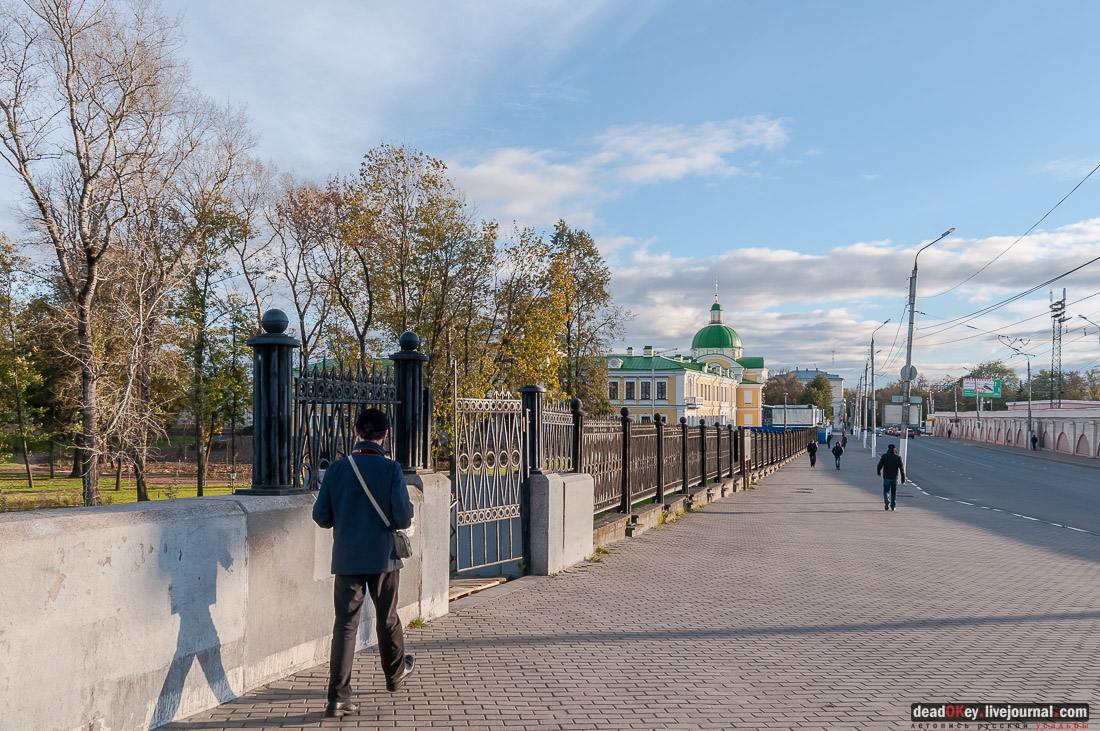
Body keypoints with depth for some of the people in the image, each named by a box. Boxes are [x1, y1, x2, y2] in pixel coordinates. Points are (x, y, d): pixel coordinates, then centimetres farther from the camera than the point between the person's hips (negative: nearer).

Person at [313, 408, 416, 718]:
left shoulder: (337, 469, -4)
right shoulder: (391, 468, -10)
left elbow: (321, 516, -1)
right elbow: (403, 517, -16)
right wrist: (407, 514, 7)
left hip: (347, 558, 1)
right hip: (383, 556, -1)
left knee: (345, 623, 1)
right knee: (387, 618, 18)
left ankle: (338, 697, -5)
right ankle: (395, 673, 39)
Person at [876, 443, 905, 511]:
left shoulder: (884, 456, -6)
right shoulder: (898, 457, -2)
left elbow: (879, 465, -3)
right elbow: (902, 468, -4)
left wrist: (879, 472, 18)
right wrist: (903, 479, -1)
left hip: (886, 477, -2)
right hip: (895, 478, 2)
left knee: (886, 491, 5)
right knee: (894, 492, 16)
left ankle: (887, 501, -24)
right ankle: (893, 506, 18)